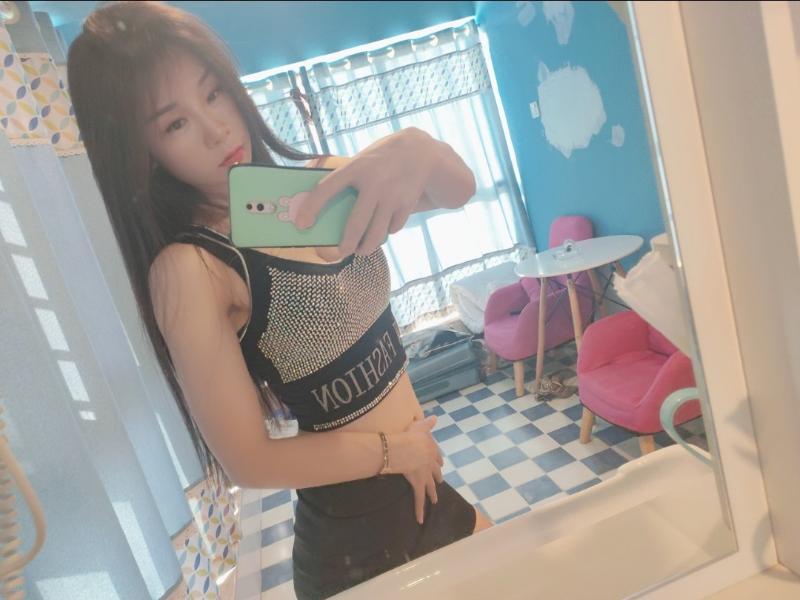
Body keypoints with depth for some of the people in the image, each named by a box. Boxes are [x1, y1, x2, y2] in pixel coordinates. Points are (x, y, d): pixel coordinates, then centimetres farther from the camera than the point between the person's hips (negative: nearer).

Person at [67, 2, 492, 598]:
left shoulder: (306, 182, -4)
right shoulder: (188, 268, -23)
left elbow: (458, 191, -4)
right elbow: (248, 461, -23)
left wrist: (417, 146, -26)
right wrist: (397, 449, -12)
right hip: (352, 534, -6)